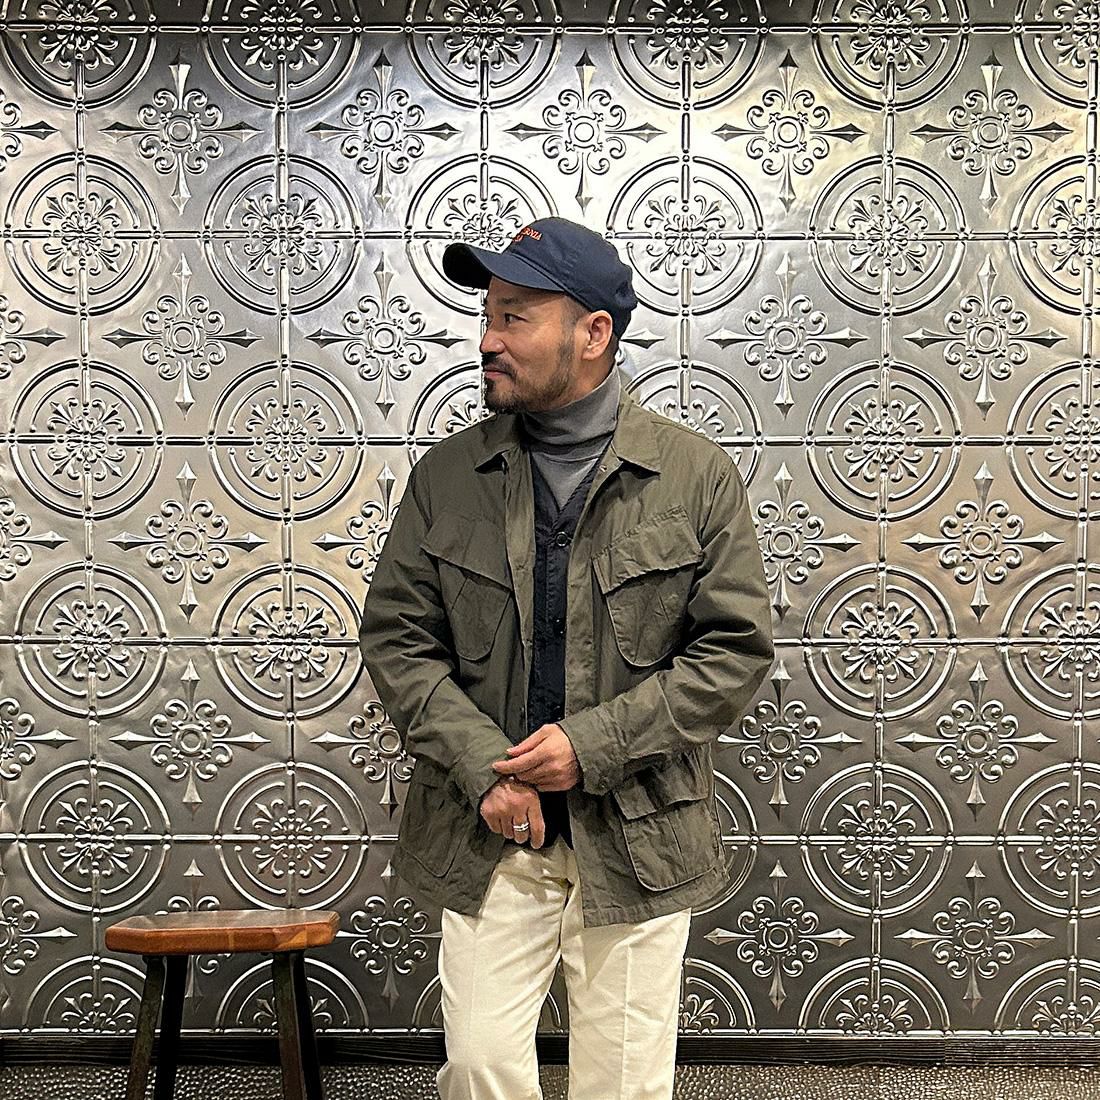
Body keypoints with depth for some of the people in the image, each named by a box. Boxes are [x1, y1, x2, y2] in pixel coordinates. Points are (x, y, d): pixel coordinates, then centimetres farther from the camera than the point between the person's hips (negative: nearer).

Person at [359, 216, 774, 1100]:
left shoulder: (697, 475, -2)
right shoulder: (446, 477, 3)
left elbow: (736, 648, -4)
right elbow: (397, 639, 3)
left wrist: (593, 745, -13)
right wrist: (483, 769, -11)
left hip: (638, 843, -1)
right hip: (487, 838, 1)